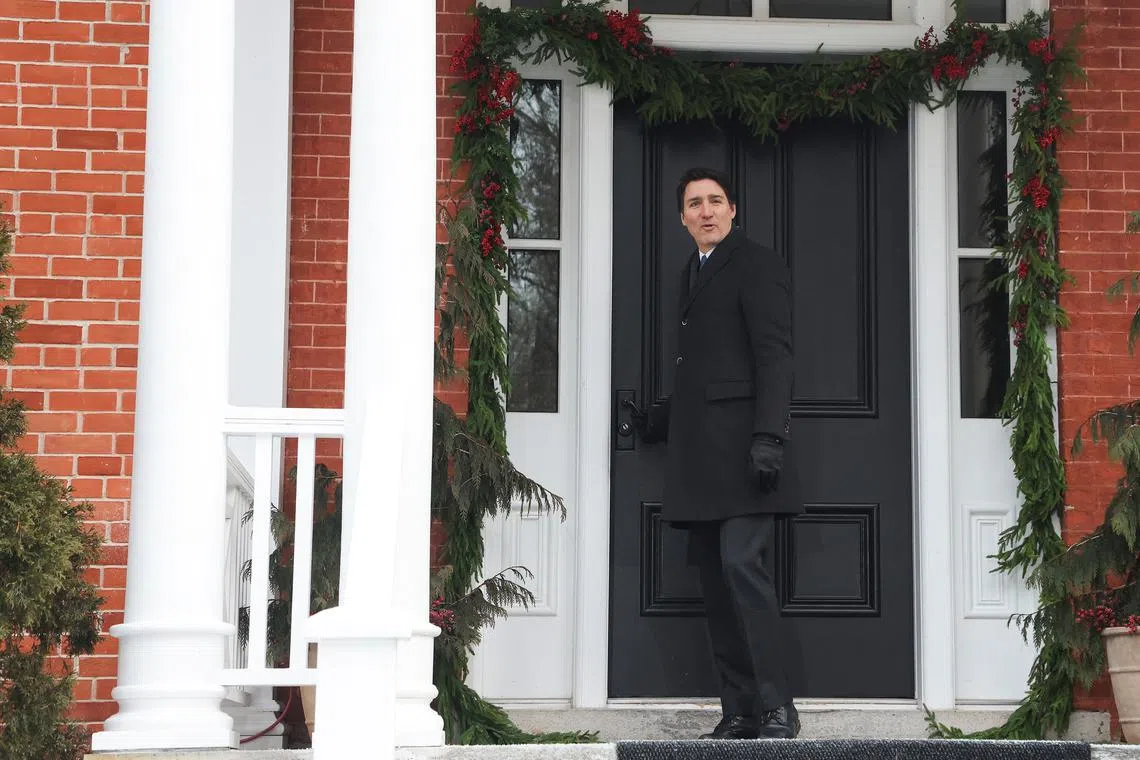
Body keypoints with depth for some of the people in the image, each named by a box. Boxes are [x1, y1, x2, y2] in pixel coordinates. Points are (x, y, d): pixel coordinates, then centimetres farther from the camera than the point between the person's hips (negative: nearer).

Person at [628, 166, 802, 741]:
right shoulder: (692, 273, 24)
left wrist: (769, 436, -20)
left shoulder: (756, 264, -1)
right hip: (698, 454, 8)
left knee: (742, 565, -17)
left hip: (740, 444, -8)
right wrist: (658, 421, 23)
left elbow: (773, 355, -11)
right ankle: (739, 713, 6)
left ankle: (777, 708, -14)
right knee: (716, 579, 4)